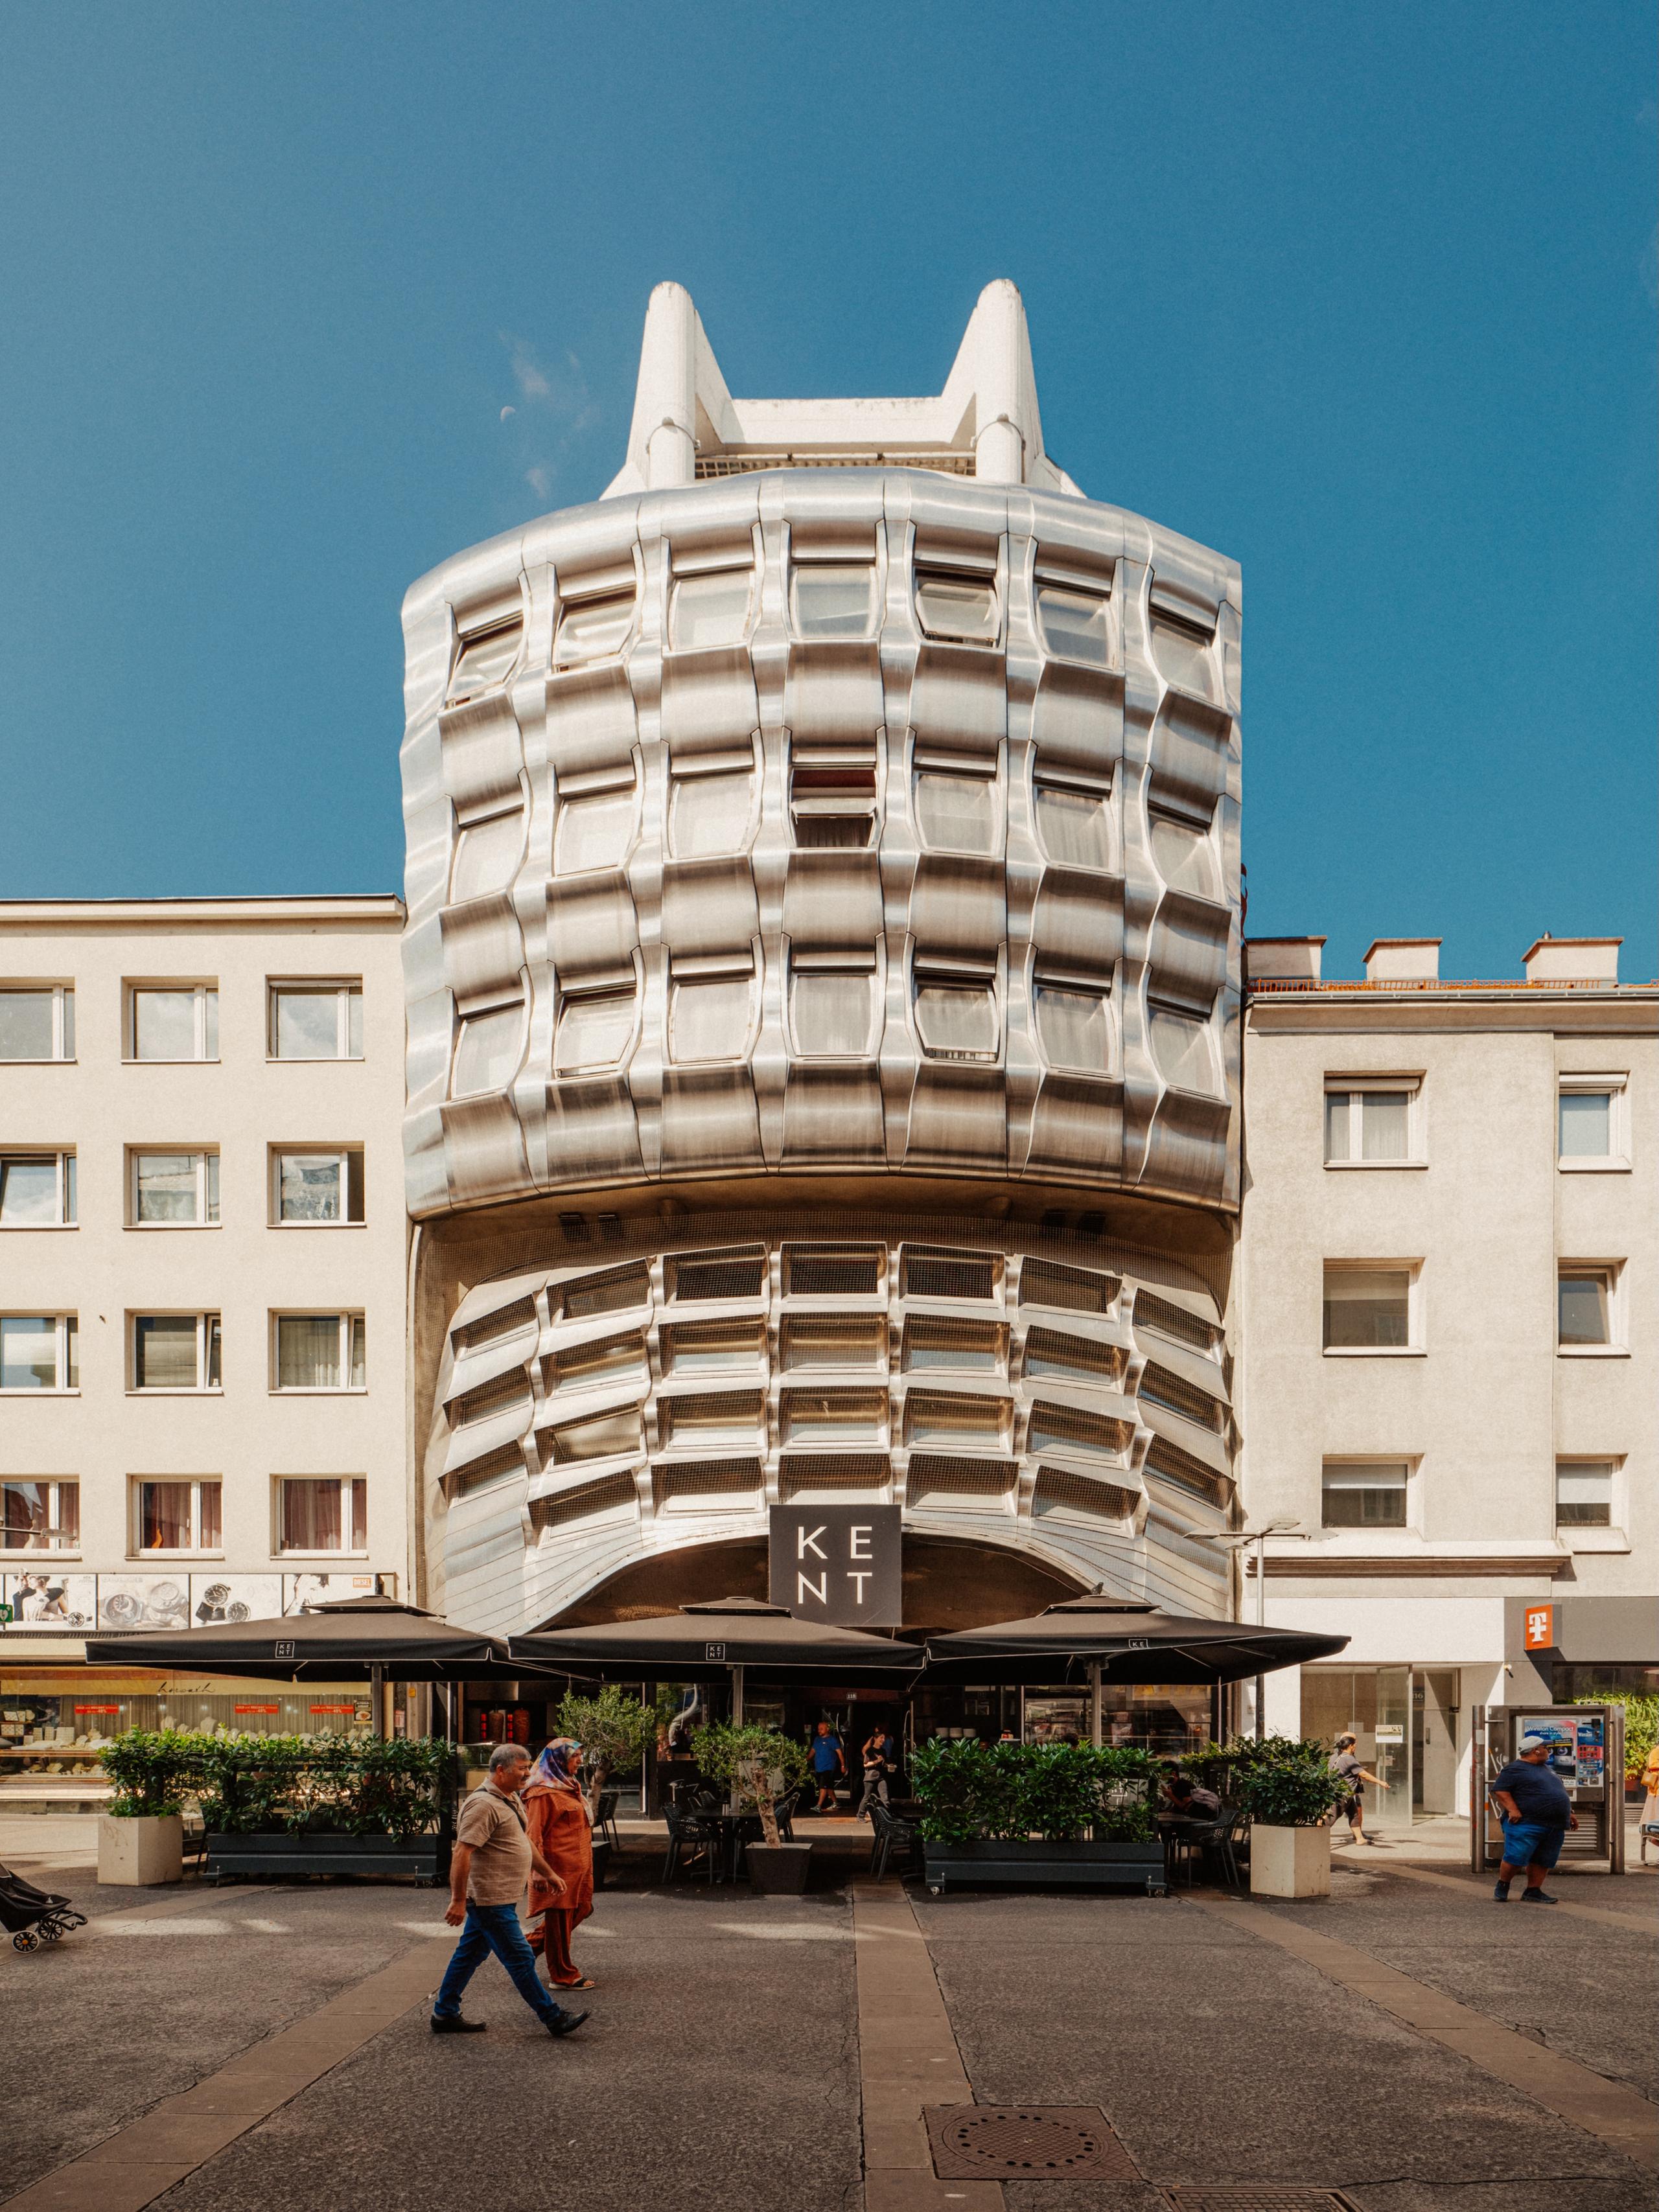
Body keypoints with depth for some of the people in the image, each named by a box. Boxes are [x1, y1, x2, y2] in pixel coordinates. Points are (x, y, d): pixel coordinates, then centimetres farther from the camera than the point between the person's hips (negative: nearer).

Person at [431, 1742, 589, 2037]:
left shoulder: (511, 1800, 13)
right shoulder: (483, 1805, -21)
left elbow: (524, 1841, 26)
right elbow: (461, 1853, -25)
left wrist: (548, 1873, 27)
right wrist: (458, 1900, -26)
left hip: (498, 1899, 10)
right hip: (490, 1900, -10)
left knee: (469, 1956, 16)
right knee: (521, 1960, -3)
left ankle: (445, 2015, 25)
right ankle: (554, 2018, 4)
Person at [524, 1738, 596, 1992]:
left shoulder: (568, 1786, 16)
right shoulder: (544, 1793, -15)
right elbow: (533, 1834, -19)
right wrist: (538, 1871, -23)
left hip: (578, 1865, 10)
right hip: (559, 1866, -10)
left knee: (578, 1911, 13)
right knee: (560, 1919, 1)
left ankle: (529, 1944, 26)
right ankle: (563, 1976, 11)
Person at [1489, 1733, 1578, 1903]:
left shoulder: (1545, 1769, 22)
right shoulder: (1514, 1769, -6)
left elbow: (1557, 1794, 32)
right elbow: (1499, 1790, -12)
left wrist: (1569, 1813, 25)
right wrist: (1512, 1810, -21)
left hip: (1554, 1828, 8)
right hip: (1526, 1824, -8)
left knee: (1544, 1861, 5)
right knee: (1516, 1858, -9)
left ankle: (1533, 1892, 13)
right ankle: (1502, 1887, 10)